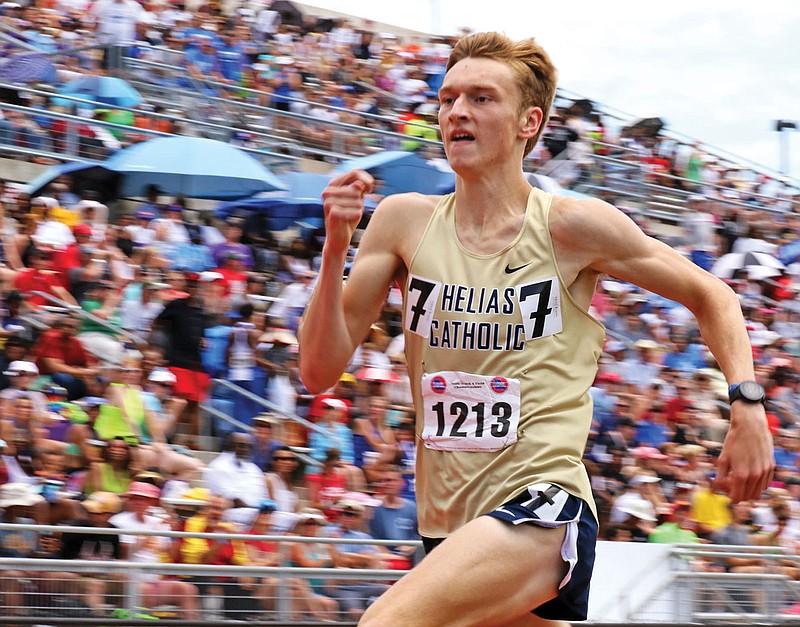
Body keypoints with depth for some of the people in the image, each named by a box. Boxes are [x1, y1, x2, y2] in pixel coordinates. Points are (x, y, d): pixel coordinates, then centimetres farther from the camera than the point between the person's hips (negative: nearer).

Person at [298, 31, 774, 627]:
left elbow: (711, 296, 9)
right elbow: (321, 370, 1)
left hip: (544, 513, -5)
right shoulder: (405, 221, 4)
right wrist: (336, 247, -11)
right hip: (450, 528, 6)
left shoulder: (571, 226, -5)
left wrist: (747, 404, -5)